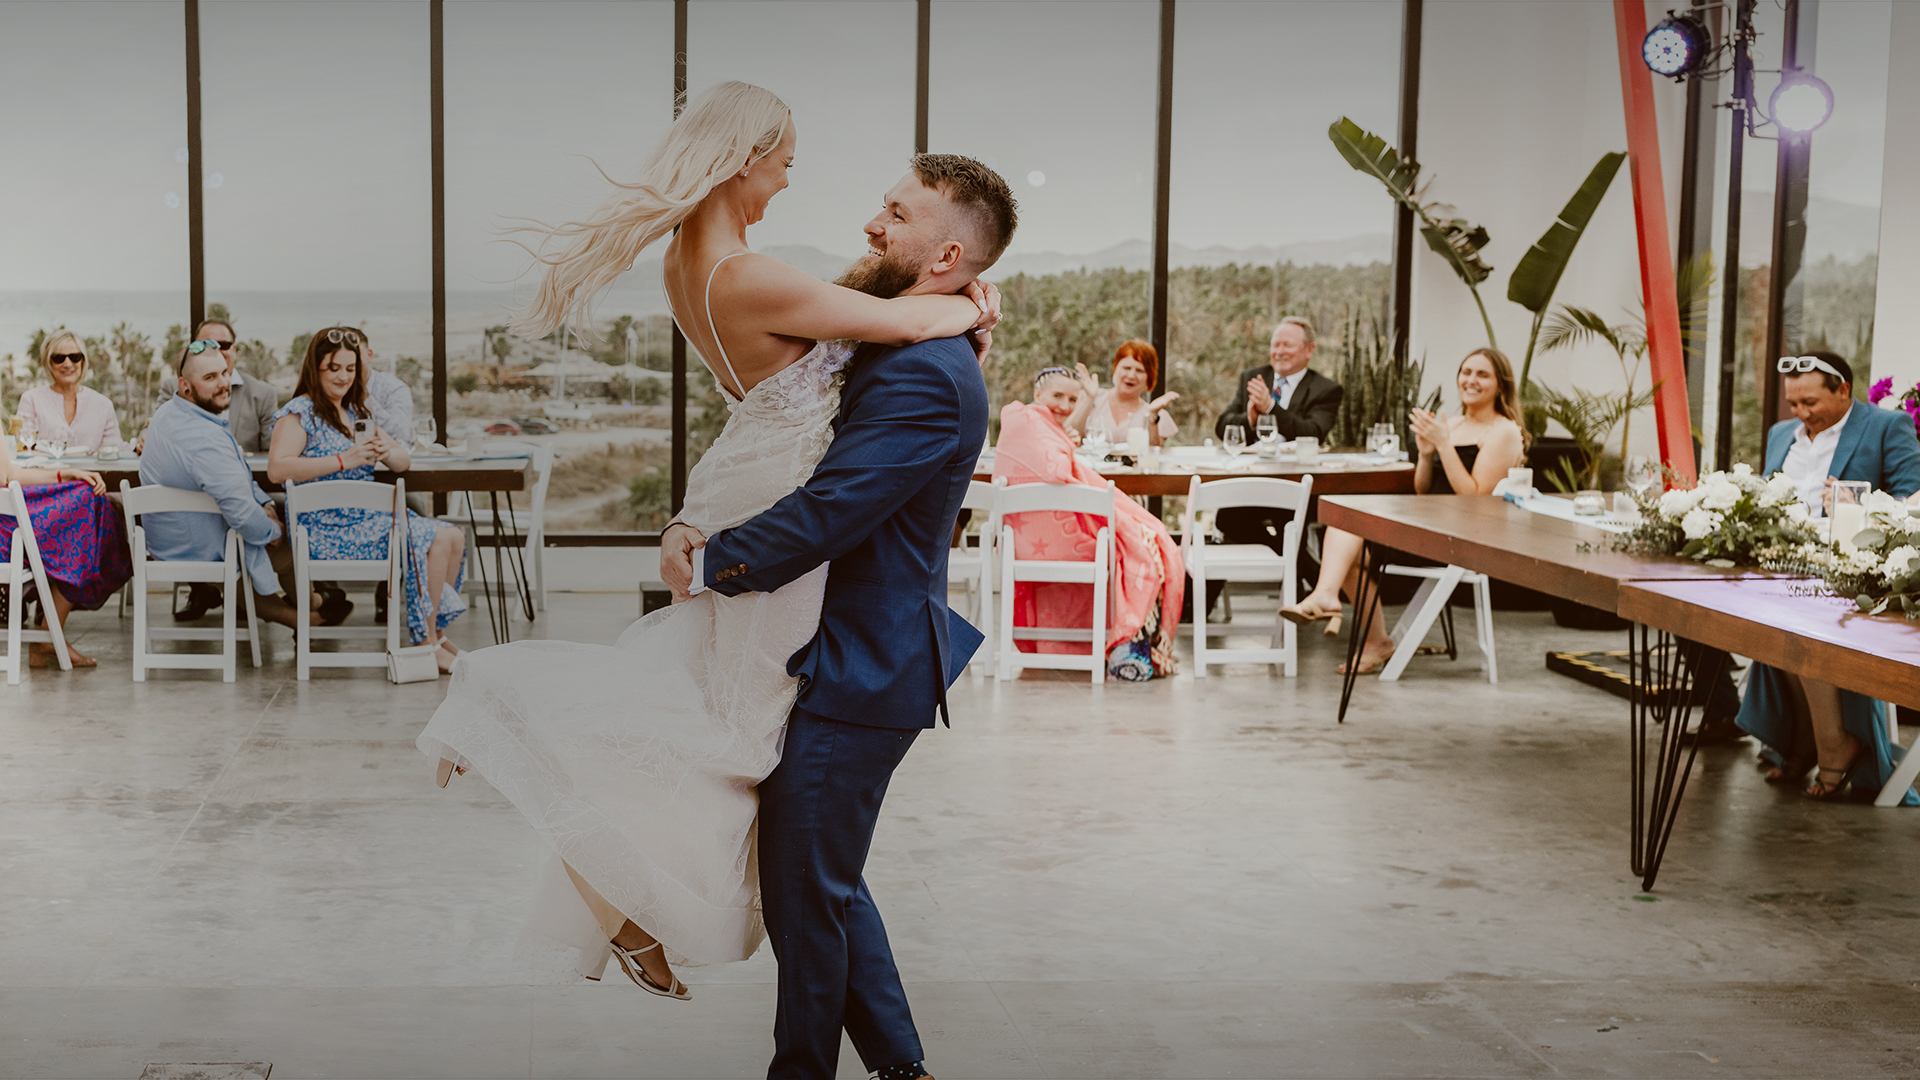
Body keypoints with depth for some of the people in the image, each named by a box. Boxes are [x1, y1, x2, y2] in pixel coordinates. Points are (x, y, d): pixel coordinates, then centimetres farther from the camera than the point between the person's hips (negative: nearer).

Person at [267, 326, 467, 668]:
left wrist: (388, 451, -9)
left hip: (368, 518, 8)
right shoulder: (300, 412, -6)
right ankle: (427, 643, -12)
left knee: (454, 537, -6)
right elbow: (276, 469, -23)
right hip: (326, 529, -8)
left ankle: (435, 633, 2)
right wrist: (343, 461, -27)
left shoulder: (354, 413, 18)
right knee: (434, 540, -21)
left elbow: (403, 462, 17)